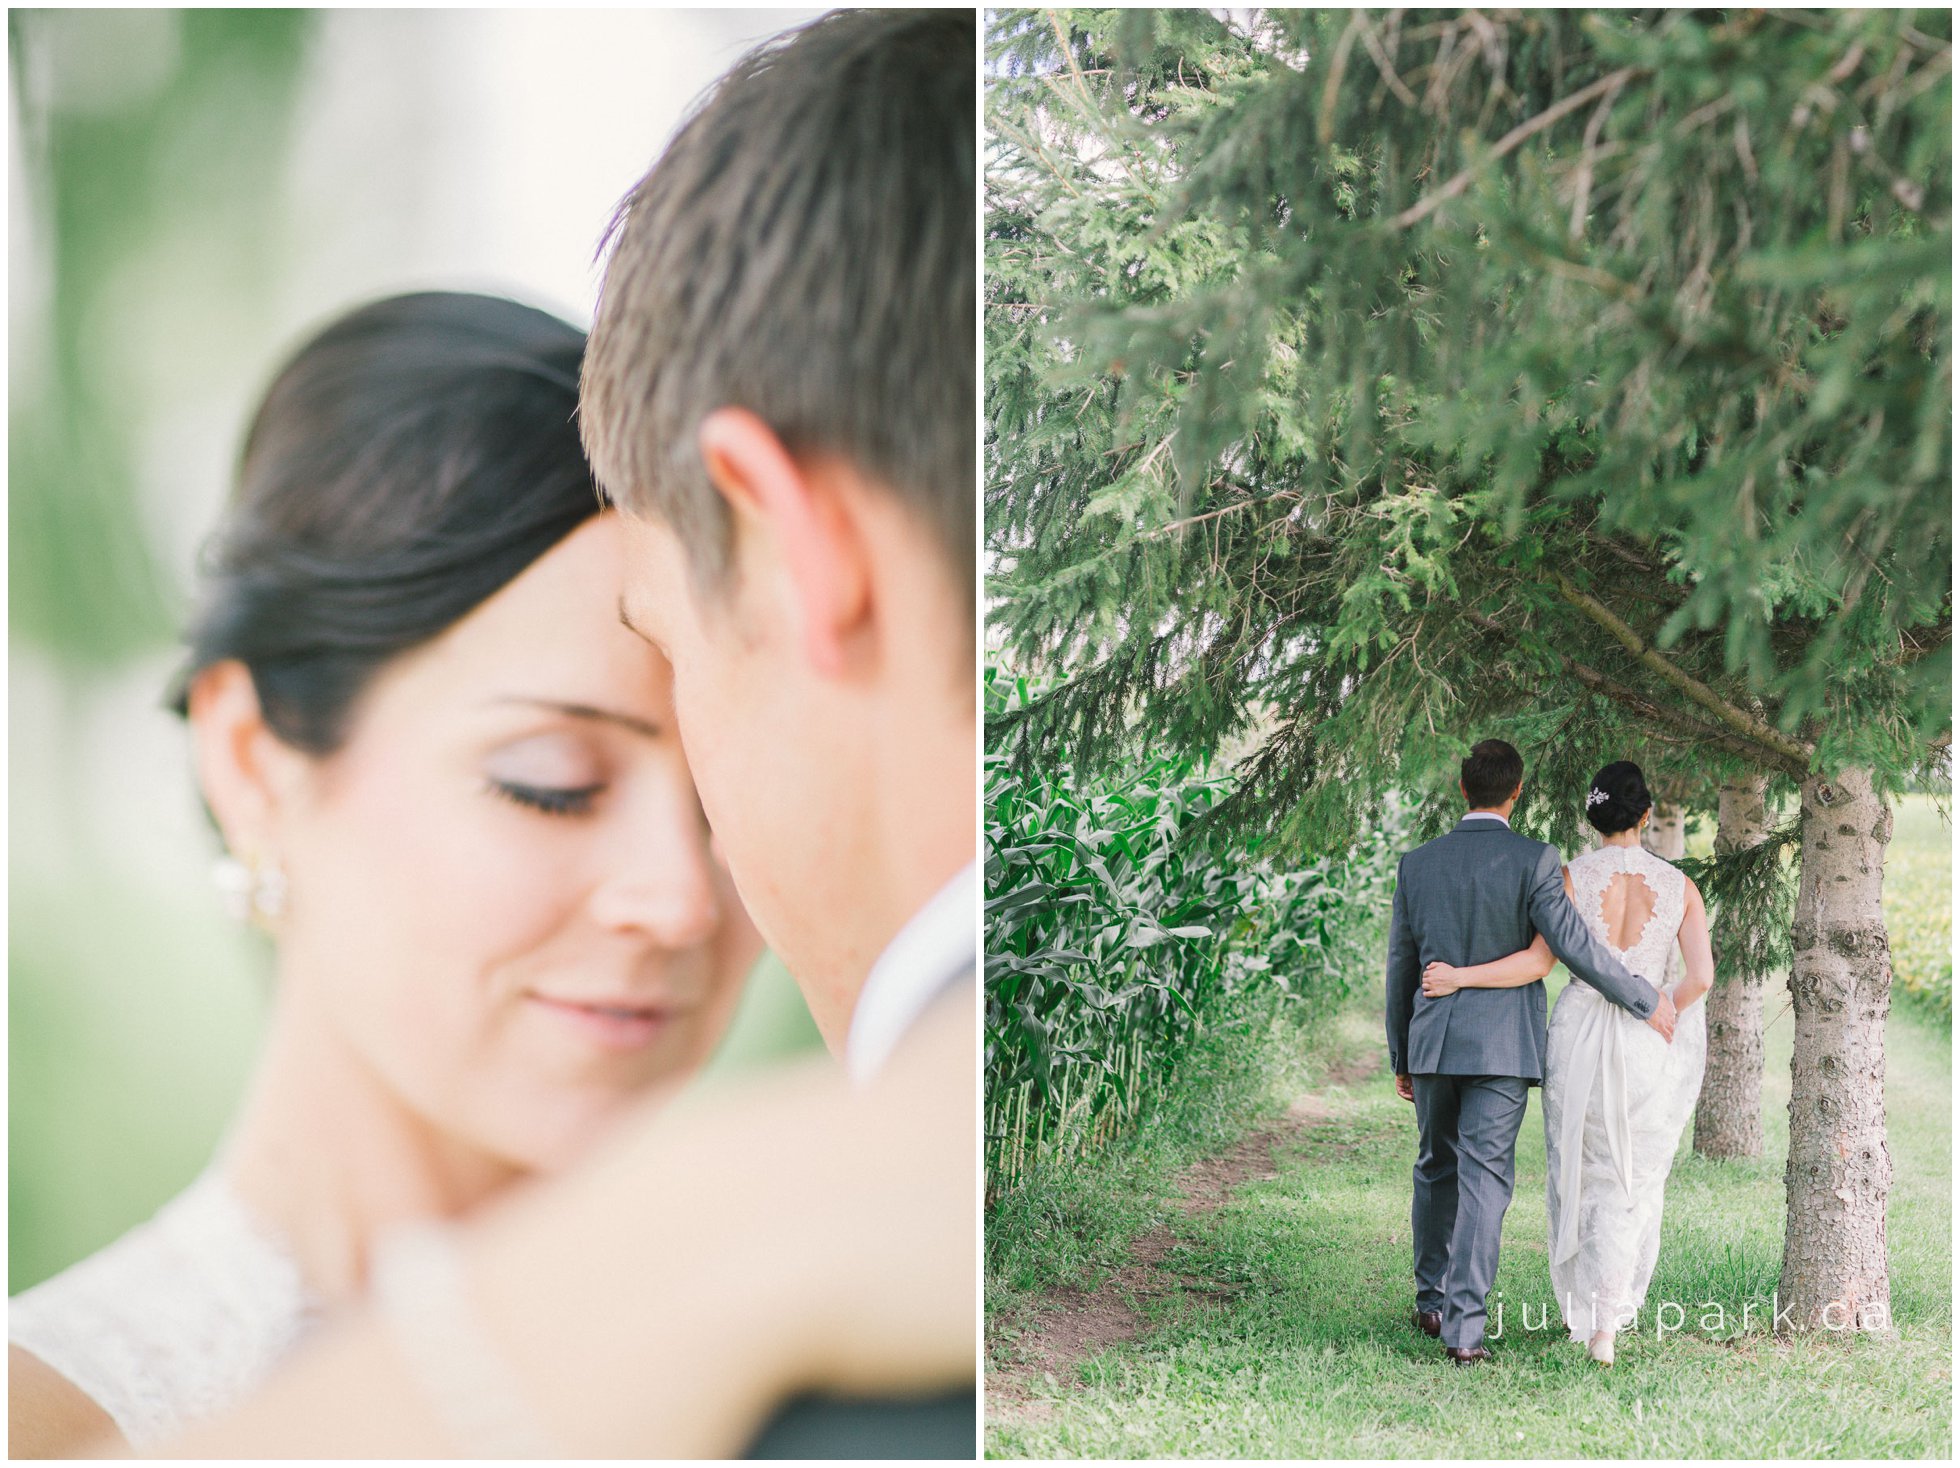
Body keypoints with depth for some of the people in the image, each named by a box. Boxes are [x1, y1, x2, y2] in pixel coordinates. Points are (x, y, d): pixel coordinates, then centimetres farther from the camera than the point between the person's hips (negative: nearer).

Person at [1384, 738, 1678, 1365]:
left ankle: (1432, 1300, 29)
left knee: (1436, 1168, 20)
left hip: (1432, 1039, 4)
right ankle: (1463, 1326, -12)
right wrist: (1647, 1000, -2)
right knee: (1484, 1179, -5)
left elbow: (1401, 966, 10)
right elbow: (1575, 945, -14)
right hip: (1502, 1047, -4)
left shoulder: (1417, 863, 4)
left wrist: (1400, 1057, 19)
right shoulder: (1533, 861, -8)